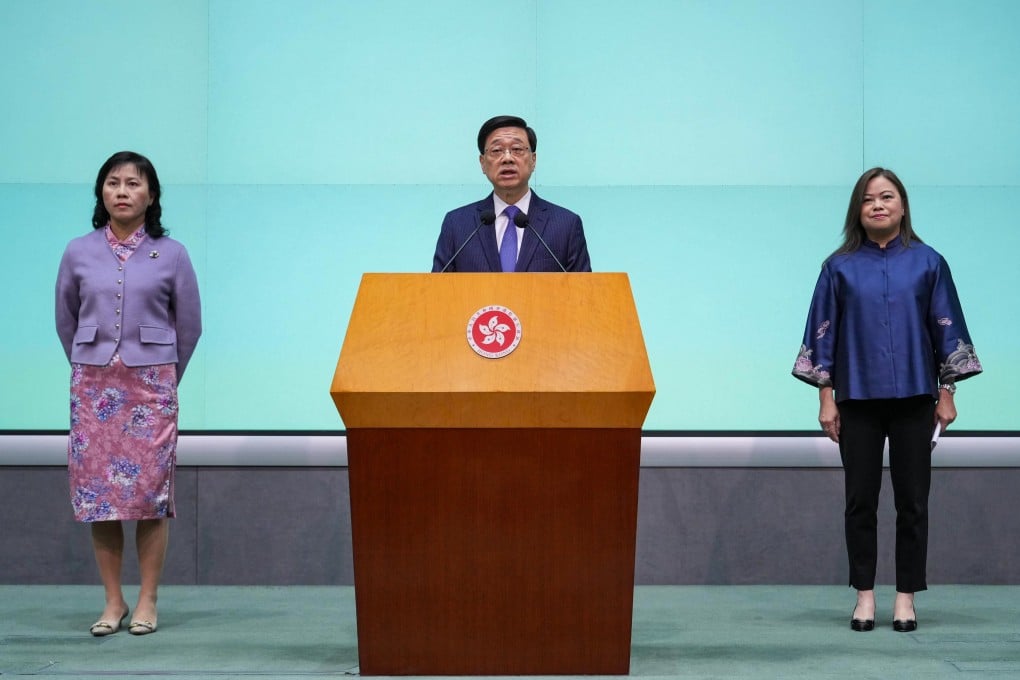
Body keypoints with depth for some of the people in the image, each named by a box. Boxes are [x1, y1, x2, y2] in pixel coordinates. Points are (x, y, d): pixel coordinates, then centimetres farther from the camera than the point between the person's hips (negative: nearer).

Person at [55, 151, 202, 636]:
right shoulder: (79, 253, 3)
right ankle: (113, 601, 10)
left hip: (151, 383, -2)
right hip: (93, 384, 2)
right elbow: (66, 319, 14)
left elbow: (189, 325, 7)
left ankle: (147, 601, 6)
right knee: (95, 489, 1)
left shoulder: (171, 255, -1)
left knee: (151, 490, -2)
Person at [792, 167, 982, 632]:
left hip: (913, 399, 0)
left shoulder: (927, 263, 2)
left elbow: (946, 329, 5)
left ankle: (906, 597, 12)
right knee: (860, 501, 4)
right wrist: (825, 397, 0)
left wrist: (947, 393, 2)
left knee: (912, 501, 3)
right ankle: (864, 596, 14)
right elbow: (824, 333, 4)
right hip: (857, 400, 0)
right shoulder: (840, 267, 2)